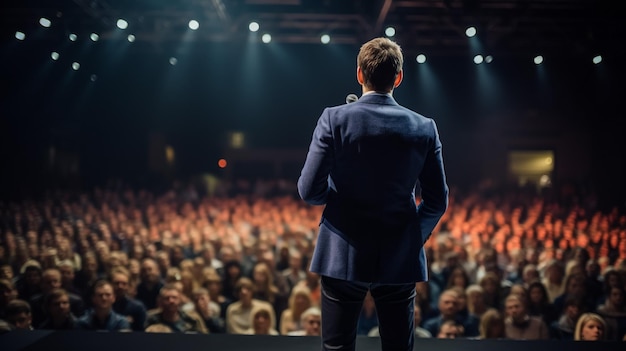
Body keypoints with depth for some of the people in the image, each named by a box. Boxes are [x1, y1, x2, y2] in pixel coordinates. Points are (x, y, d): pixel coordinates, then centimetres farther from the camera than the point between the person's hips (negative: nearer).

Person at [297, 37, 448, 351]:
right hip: (400, 260, 2)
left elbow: (309, 191, -10)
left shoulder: (335, 119, -9)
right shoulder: (424, 128, -3)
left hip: (343, 257, -2)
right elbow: (437, 201, 0)